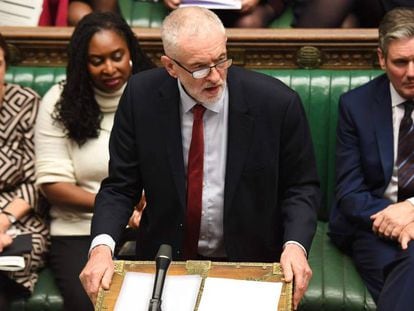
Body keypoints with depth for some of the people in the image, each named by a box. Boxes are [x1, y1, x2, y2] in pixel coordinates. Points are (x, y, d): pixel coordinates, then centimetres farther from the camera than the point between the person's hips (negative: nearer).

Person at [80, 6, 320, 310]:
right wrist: (102, 246, -20)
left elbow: (301, 187, 0)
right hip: (166, 260, 1)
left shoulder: (277, 102, -12)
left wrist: (295, 245, -19)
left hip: (249, 263, 0)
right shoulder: (141, 97, -8)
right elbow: (120, 187, -2)